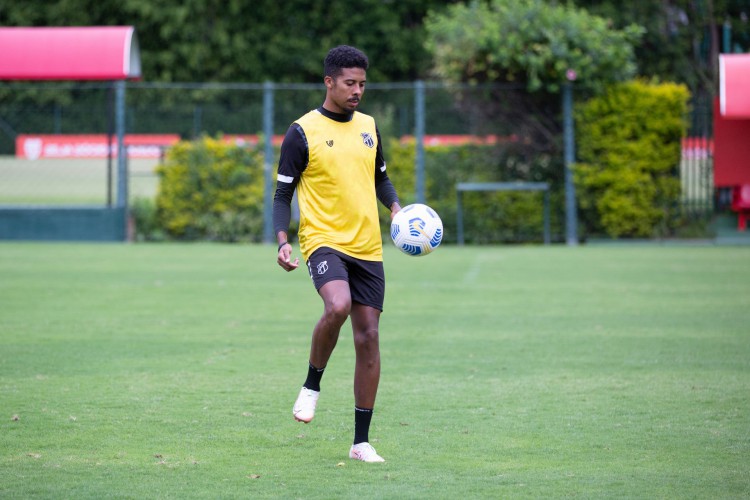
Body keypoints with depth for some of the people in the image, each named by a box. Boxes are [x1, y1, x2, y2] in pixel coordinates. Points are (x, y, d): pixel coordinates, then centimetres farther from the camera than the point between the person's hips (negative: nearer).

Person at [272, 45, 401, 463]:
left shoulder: (369, 127, 12)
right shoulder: (303, 132, -3)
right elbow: (283, 193, -1)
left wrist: (397, 208, 4)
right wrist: (283, 241, -15)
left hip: (367, 247, 5)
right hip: (323, 240, -5)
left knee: (368, 336, 2)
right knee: (338, 306, -33)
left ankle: (362, 441, 8)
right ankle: (312, 385, -6)